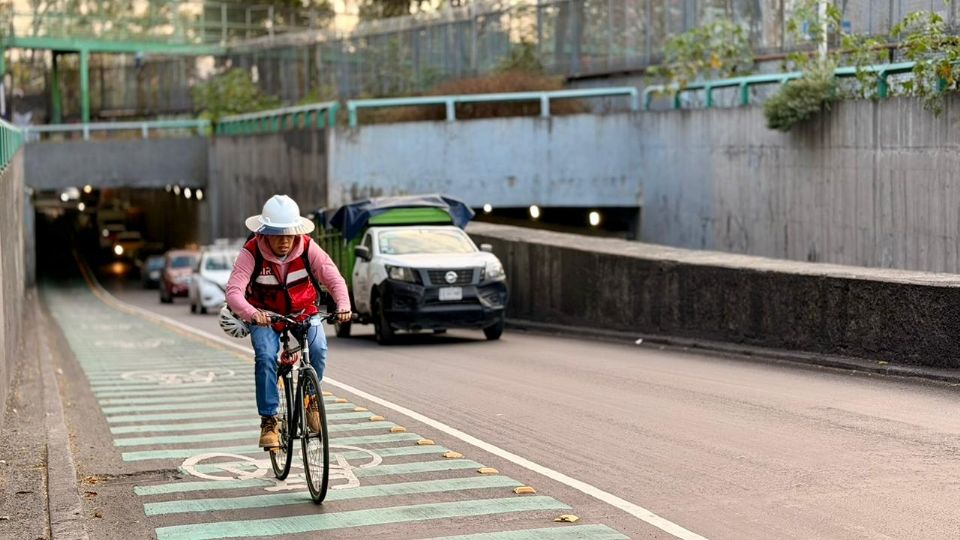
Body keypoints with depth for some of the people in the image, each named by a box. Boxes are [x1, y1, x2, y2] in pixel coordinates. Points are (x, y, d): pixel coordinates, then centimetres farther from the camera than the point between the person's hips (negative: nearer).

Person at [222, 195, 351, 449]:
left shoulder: (307, 248, -15)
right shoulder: (252, 253, -21)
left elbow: (334, 278, -18)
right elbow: (234, 291, -30)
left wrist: (343, 305, -39)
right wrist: (251, 313, -50)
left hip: (304, 312, 1)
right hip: (265, 316, -1)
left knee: (318, 348, -26)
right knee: (266, 356, -28)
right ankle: (269, 421, -17)